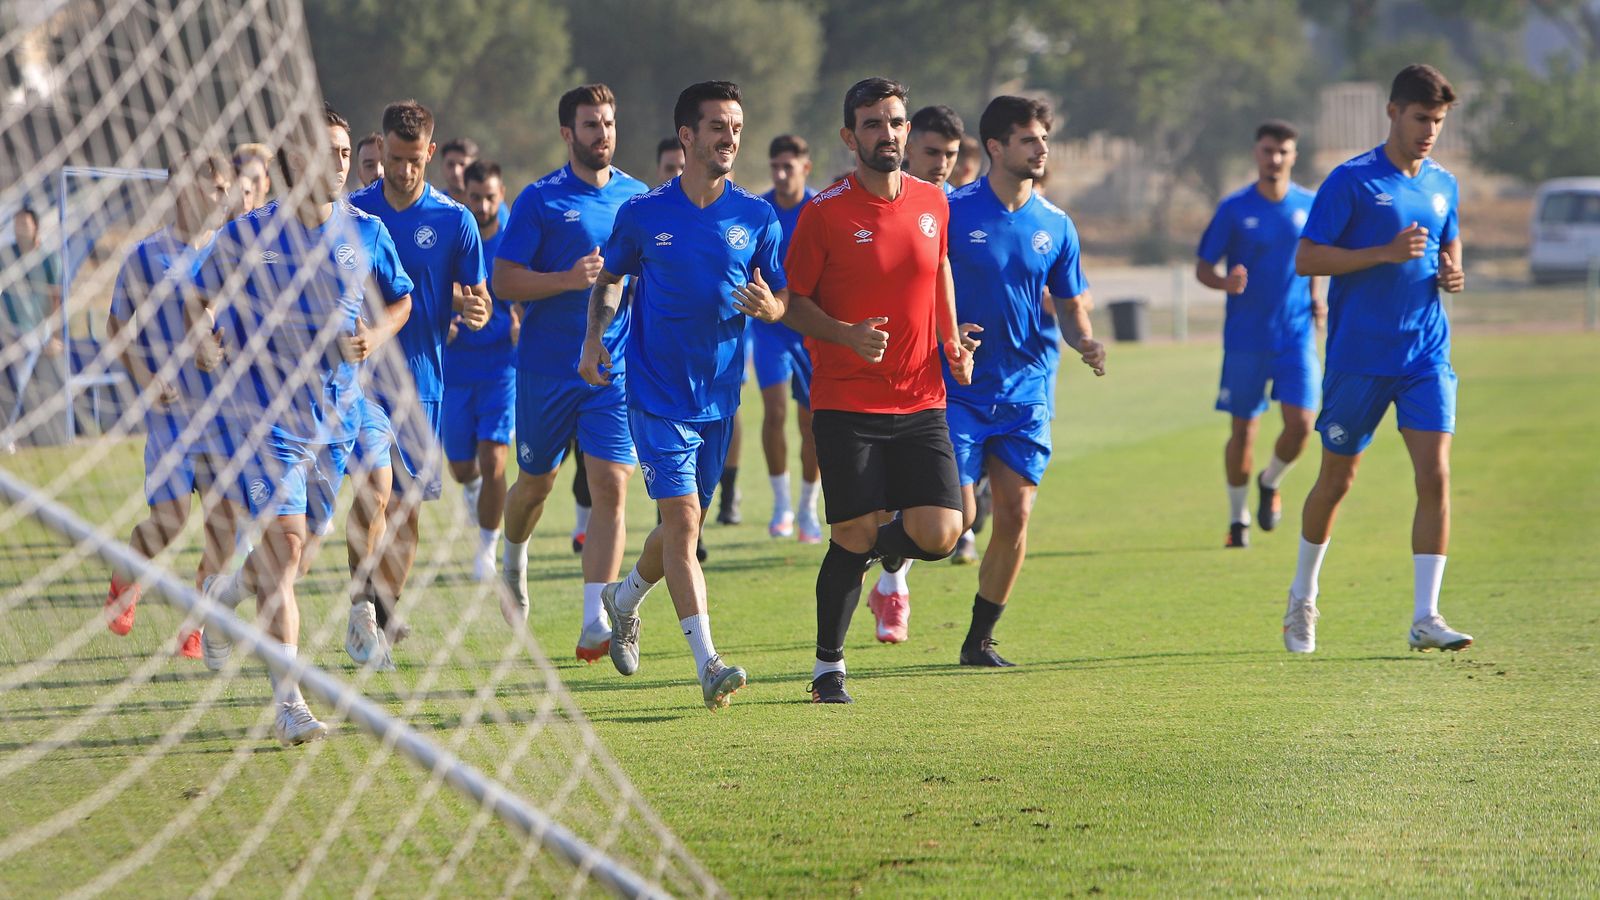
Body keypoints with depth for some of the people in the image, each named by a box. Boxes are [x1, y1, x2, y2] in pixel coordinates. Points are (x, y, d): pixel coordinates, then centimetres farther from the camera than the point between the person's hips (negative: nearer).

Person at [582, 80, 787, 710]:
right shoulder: (643, 214, -2)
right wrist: (595, 335, 0)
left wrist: (766, 306, -17)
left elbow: (780, 304, 5)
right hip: (657, 394, -3)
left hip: (719, 395, 3)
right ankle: (707, 664, -19)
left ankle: (624, 599, 46)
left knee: (684, 525, 15)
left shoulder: (757, 218, 1)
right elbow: (610, 278, 14)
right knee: (682, 519, -15)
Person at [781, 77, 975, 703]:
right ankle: (828, 668, 16)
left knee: (939, 535, -9)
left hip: (921, 402, 4)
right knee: (853, 539, -4)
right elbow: (792, 303, -2)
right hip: (846, 404, -4)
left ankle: (889, 547, 27)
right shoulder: (825, 212, -7)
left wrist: (952, 341, 14)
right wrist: (846, 335, -19)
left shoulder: (932, 202, 6)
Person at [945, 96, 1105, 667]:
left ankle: (980, 639, 12)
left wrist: (1084, 342, -7)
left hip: (1025, 391, 4)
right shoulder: (952, 213, -6)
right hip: (958, 389, -4)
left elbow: (1071, 307, 14)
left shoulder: (1055, 226, 7)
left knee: (1014, 516, -1)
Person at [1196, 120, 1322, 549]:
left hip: (1296, 336, 1)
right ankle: (1238, 518, 20)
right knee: (1244, 430, 3)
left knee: (1300, 424, -11)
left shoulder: (1309, 206, 4)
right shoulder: (1234, 209, -4)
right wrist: (1225, 283, -21)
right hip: (1245, 340, -1)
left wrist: (1315, 297, 6)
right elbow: (1202, 267, 0)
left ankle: (1271, 483, 20)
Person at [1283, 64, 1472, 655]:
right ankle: (1302, 598, 30)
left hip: (1426, 357, 4)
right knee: (1336, 480, 8)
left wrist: (1452, 273, 2)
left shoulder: (1443, 186, 11)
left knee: (1435, 476, -11)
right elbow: (1305, 259, -11)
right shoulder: (1352, 181, -7)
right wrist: (1386, 253, -20)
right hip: (1358, 357, -4)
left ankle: (1425, 618, -10)